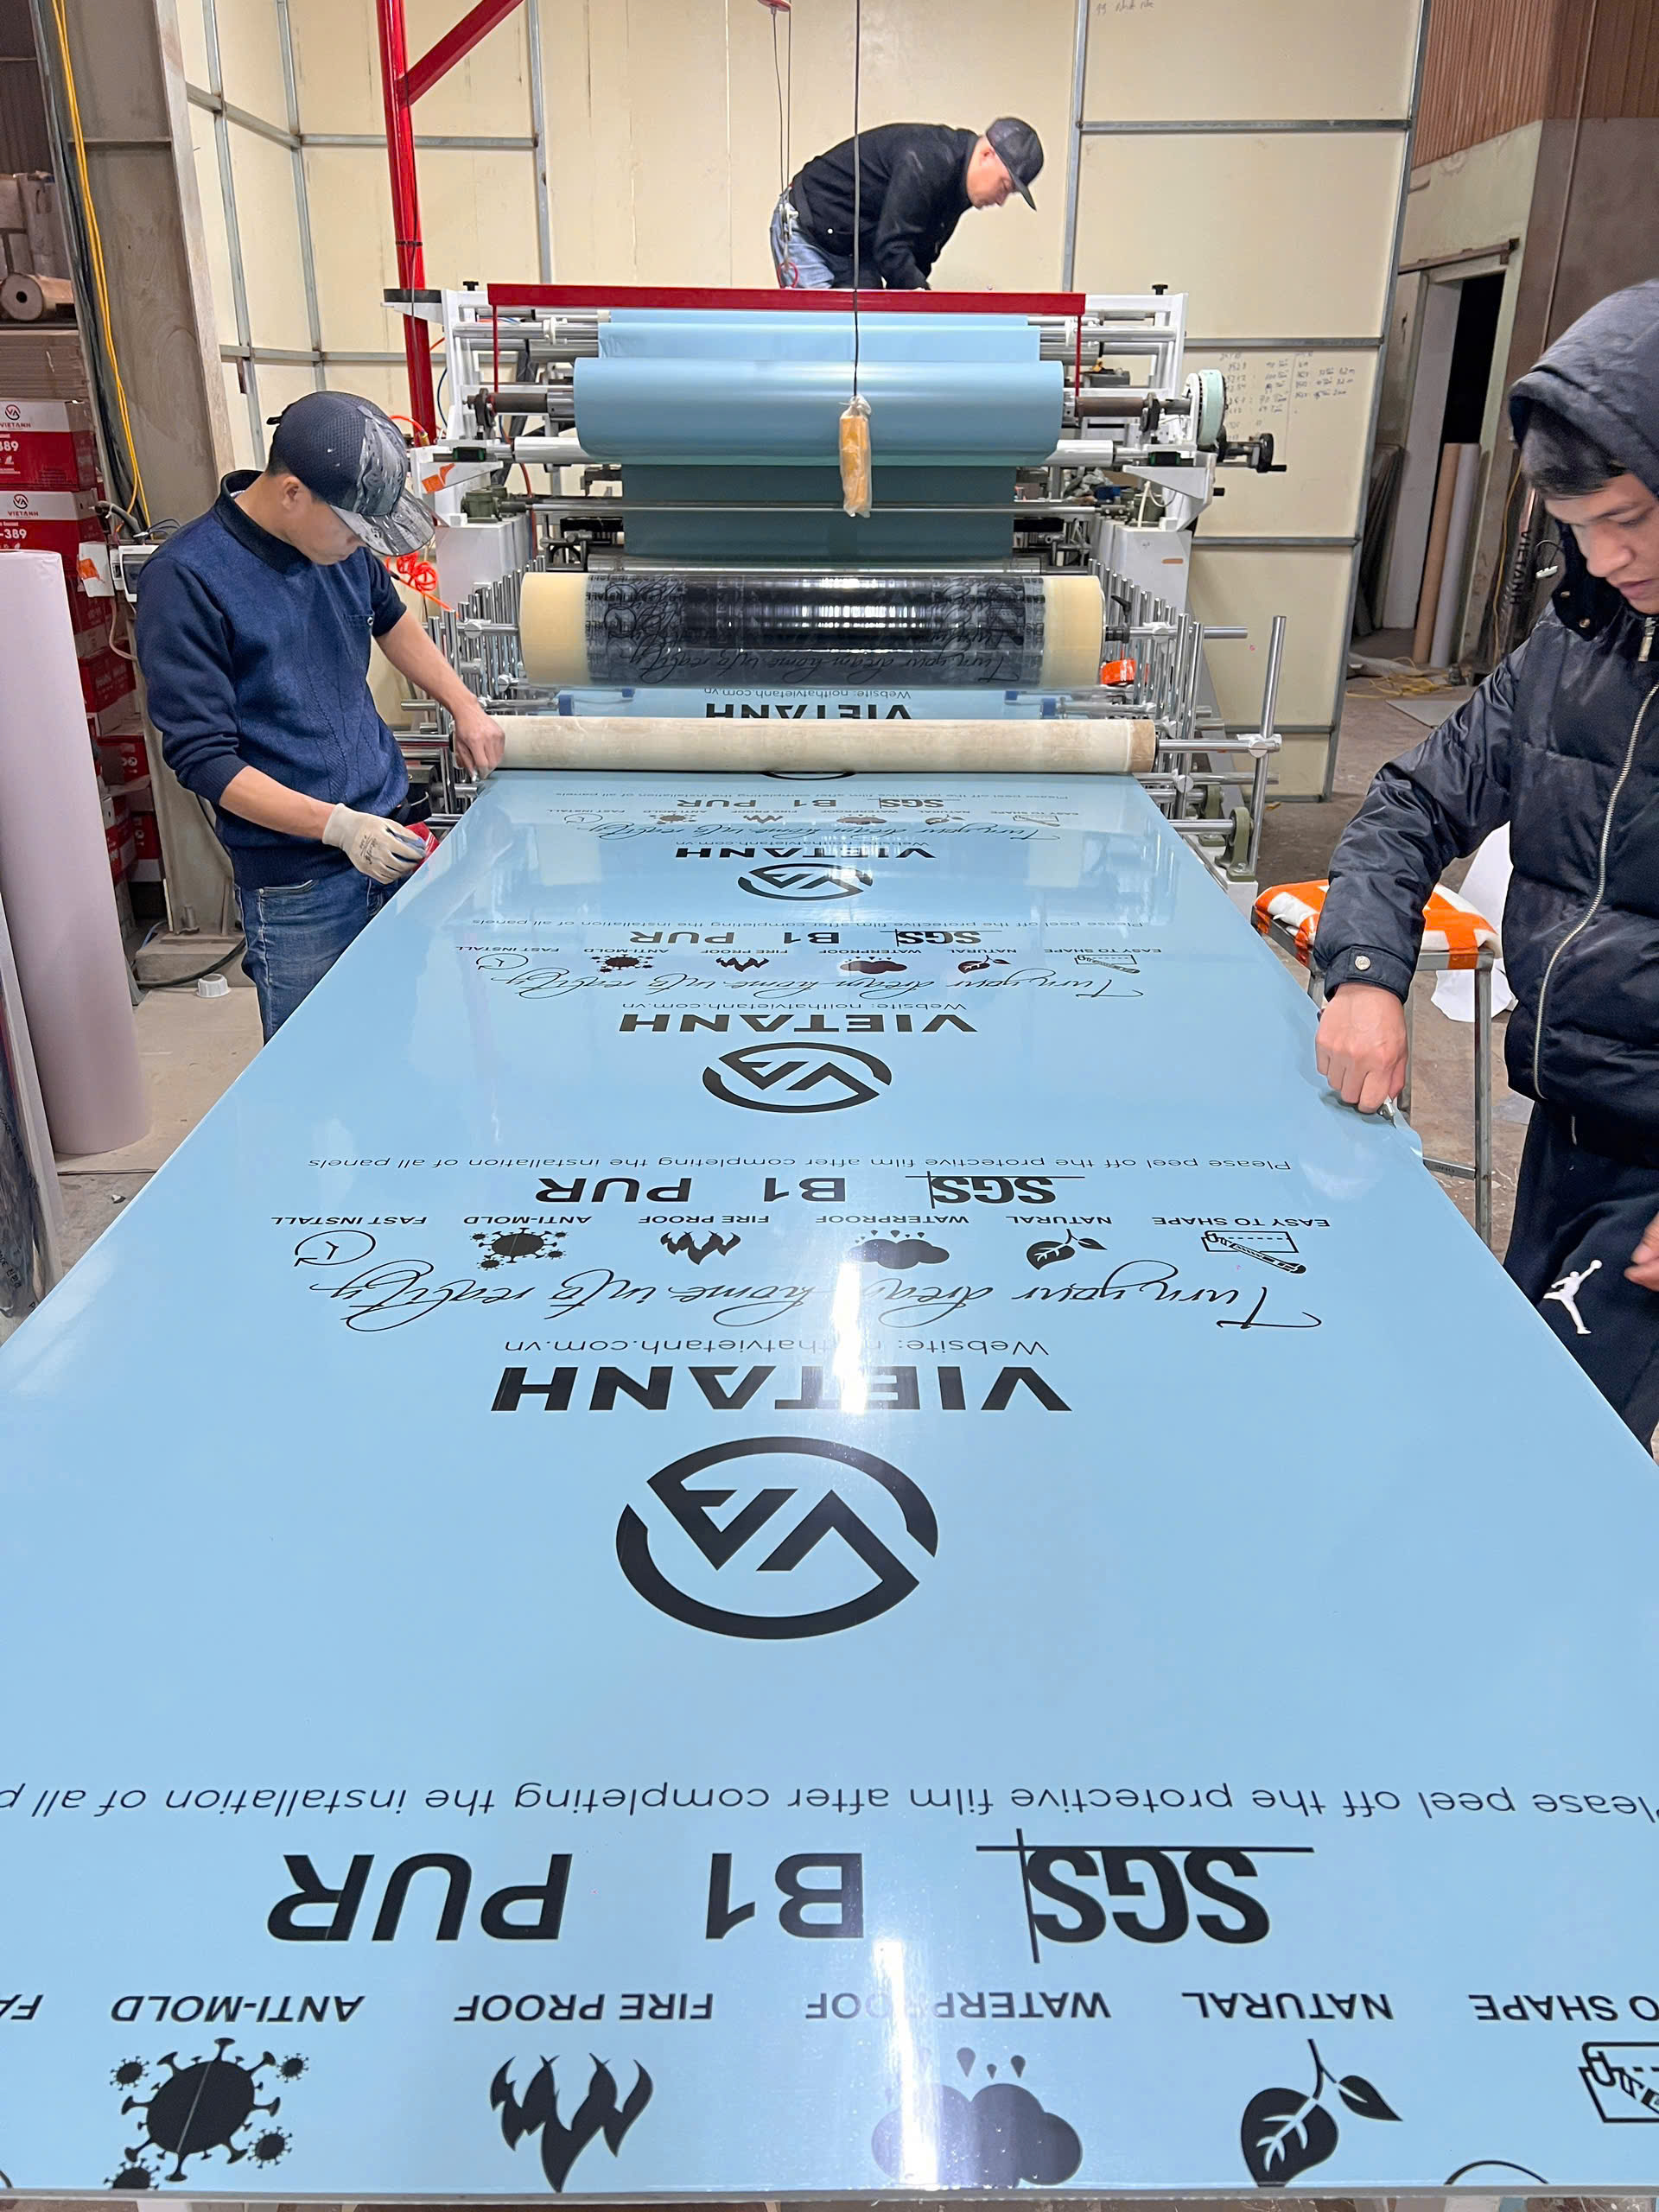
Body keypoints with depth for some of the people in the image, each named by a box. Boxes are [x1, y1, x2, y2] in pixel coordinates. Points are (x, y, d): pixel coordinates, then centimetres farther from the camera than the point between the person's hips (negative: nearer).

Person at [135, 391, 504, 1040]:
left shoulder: (345, 543, 3)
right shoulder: (187, 579, -16)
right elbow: (201, 757, -16)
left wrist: (464, 706, 15)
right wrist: (337, 826, -25)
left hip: (389, 834, 6)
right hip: (297, 883, -5)